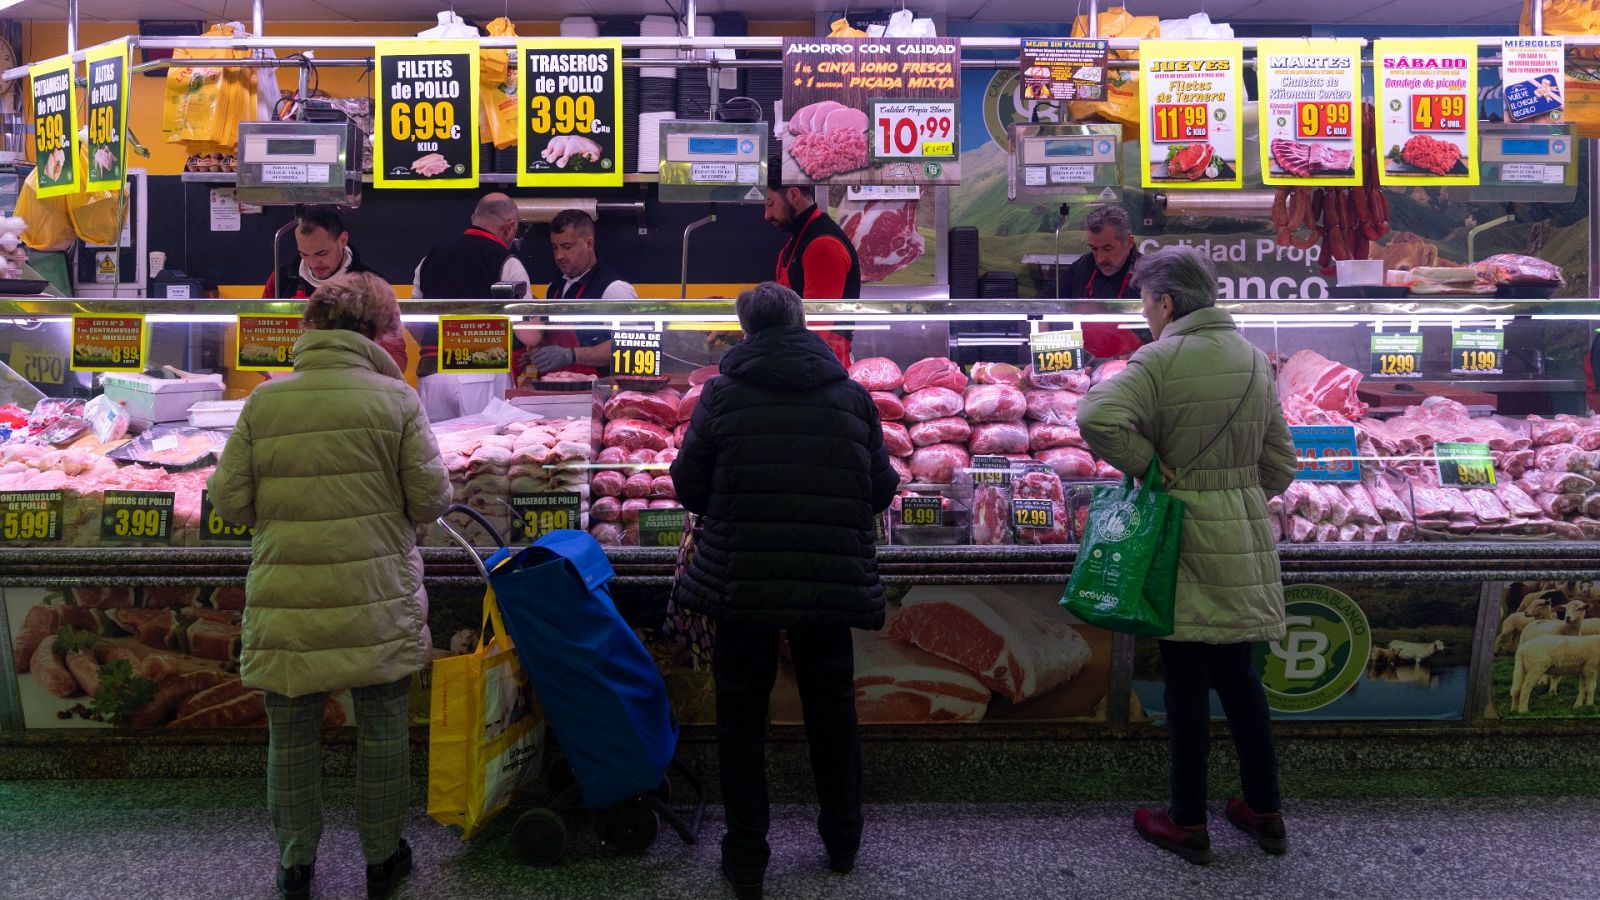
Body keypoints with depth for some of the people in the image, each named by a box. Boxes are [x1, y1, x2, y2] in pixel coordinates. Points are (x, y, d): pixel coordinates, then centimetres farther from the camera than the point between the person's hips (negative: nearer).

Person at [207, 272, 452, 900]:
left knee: (291, 735, 18)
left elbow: (229, 500, -1)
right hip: (375, 601, -1)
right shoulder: (396, 399, -9)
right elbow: (430, 499, -8)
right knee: (382, 730, 15)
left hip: (286, 604, 2)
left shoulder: (264, 402, -3)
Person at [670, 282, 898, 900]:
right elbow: (882, 490, 3)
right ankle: (842, 841, 35)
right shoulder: (851, 396, 0)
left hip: (740, 579, -2)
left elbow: (689, 487, -2)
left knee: (741, 714, 13)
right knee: (832, 705, 20)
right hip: (832, 582, 2)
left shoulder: (722, 395, -6)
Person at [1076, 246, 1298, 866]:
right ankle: (1265, 812, 27)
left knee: (1187, 679, 4)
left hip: (1184, 532, -6)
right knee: (1237, 672, 17)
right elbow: (1280, 461, 12)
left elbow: (1097, 416, -30)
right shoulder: (1254, 359, 8)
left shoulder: (1161, 359, -13)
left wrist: (1146, 465, -16)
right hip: (1245, 534, 6)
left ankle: (1188, 824, 17)